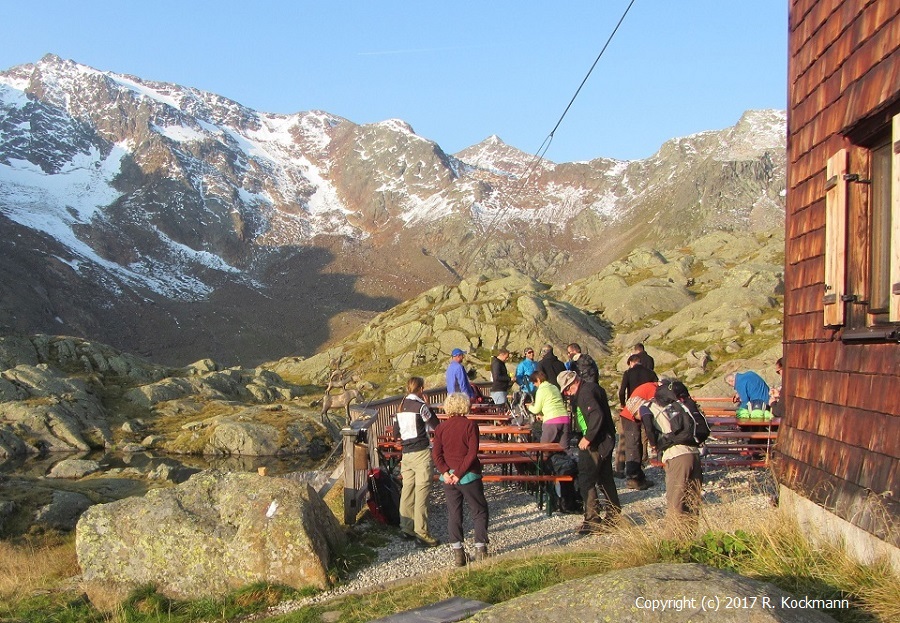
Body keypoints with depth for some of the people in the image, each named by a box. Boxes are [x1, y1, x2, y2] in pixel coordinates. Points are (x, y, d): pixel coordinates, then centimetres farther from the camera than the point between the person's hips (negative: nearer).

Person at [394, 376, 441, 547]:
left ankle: (407, 528, 20)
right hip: (422, 452, -7)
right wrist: (428, 408, 5)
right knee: (421, 493, -6)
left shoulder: (401, 406, 10)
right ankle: (421, 534, -6)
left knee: (407, 490, 12)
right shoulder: (420, 406, -12)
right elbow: (436, 426, -2)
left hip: (406, 453, 7)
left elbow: (397, 432, 16)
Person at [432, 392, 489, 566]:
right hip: (469, 476, -3)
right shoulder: (470, 425, -7)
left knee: (453, 513, 10)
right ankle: (480, 548, 4)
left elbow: (436, 454, -5)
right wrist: (459, 473, -13)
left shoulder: (441, 428, 3)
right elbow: (472, 452, -15)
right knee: (479, 511, 9)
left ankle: (457, 551, 7)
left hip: (448, 477, 4)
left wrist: (445, 472, -9)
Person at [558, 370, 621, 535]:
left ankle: (592, 520, -6)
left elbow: (597, 415, -28)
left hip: (594, 444, -11)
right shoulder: (593, 388, 12)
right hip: (605, 440, 11)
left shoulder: (586, 392, -18)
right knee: (605, 478, 18)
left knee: (586, 480, -7)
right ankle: (614, 515, 28)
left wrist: (588, 438, -22)